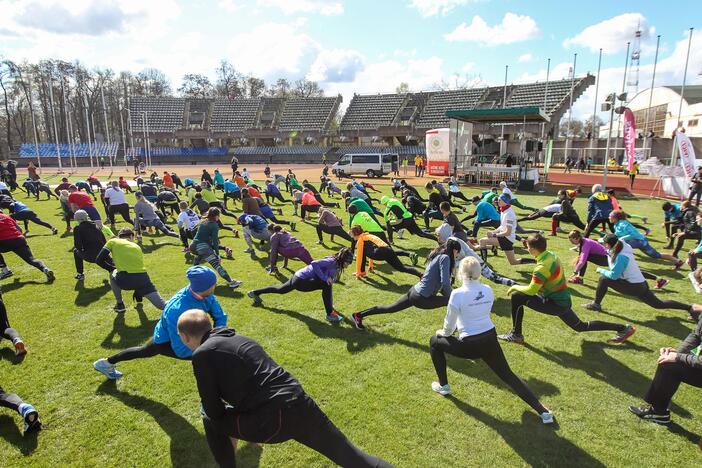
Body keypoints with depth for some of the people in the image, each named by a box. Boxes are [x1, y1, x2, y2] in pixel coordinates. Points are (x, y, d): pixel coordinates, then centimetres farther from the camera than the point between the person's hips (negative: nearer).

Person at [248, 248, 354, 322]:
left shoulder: (335, 264, 6)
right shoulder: (332, 262, -22)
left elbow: (330, 284, 11)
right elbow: (314, 264, -36)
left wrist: (330, 304, 12)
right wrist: (325, 278, -32)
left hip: (297, 277, 9)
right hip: (301, 280, -9)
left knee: (281, 289, 30)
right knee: (325, 285, -25)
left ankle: (255, 293, 49)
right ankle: (329, 314, -16)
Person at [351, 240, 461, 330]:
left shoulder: (437, 255, 13)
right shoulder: (445, 258, -15)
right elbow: (445, 282, -22)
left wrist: (447, 294, 21)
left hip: (415, 291, 9)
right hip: (422, 298, -9)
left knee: (390, 308, 18)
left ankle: (359, 315, 23)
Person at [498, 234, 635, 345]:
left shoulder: (542, 266, -25)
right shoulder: (551, 255, 1)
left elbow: (531, 291, -21)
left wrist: (515, 287, -6)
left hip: (555, 304, -9)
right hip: (563, 300, 9)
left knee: (517, 297, -14)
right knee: (581, 326, 28)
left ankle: (516, 335, -4)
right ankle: (623, 329, 30)